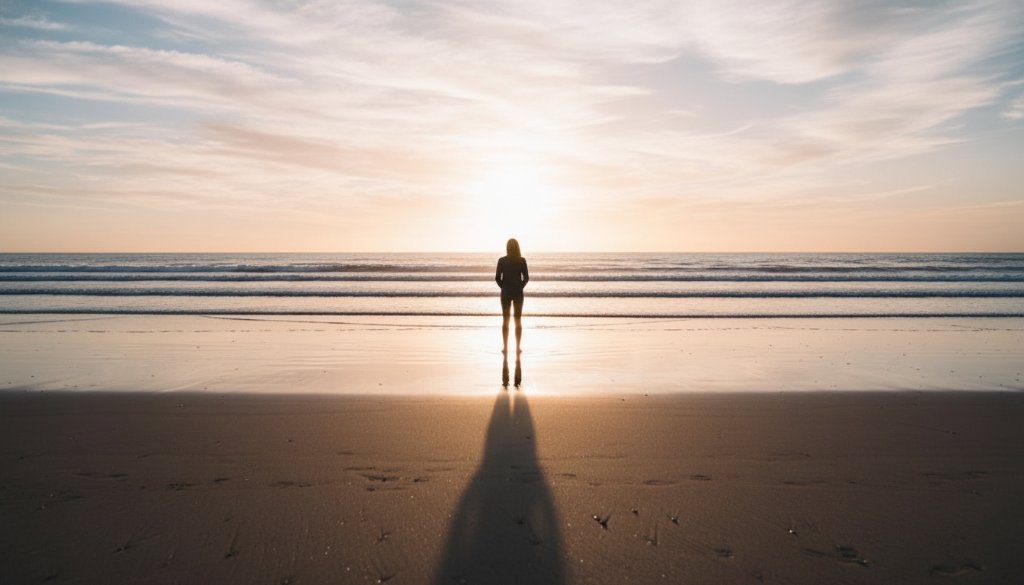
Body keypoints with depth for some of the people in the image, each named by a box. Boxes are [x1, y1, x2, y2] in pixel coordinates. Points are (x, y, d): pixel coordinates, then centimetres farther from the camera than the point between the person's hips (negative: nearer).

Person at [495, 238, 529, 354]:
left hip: (505, 293, 0)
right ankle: (518, 348, 7)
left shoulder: (502, 260, -5)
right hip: (518, 293, 0)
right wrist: (520, 287, 9)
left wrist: (504, 287, 8)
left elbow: (497, 278, -5)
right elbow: (526, 277, -5)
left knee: (505, 320, 7)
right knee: (518, 320, 7)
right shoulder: (522, 260, -4)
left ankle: (505, 347, 6)